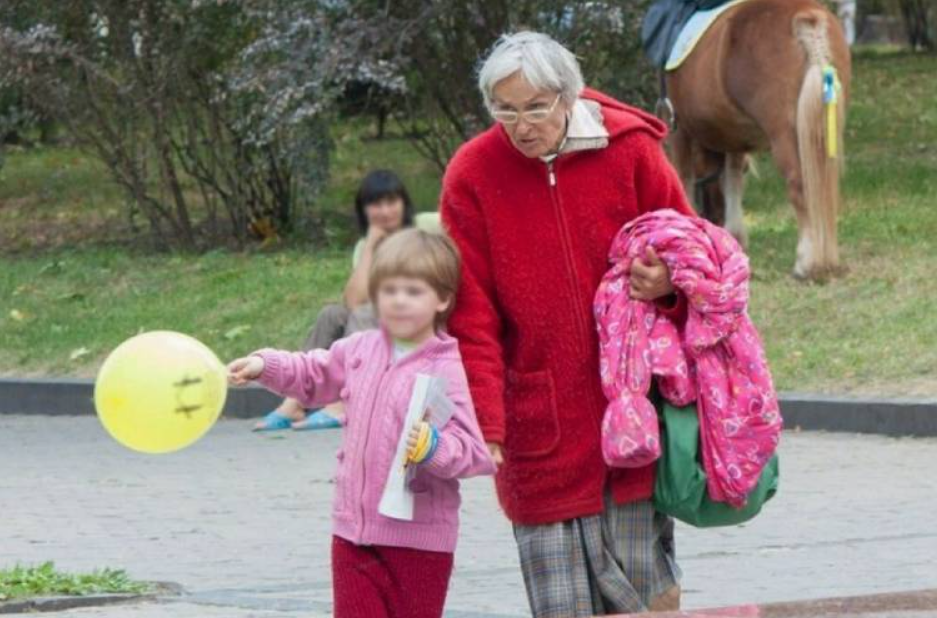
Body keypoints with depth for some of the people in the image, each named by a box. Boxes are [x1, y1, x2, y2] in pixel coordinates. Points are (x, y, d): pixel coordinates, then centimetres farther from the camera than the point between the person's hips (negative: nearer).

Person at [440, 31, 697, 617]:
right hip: (541, 428, -1)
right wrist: (483, 424, -12)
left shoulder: (630, 150, -2)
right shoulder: (472, 176, -4)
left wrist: (667, 285, -14)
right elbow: (471, 316, -4)